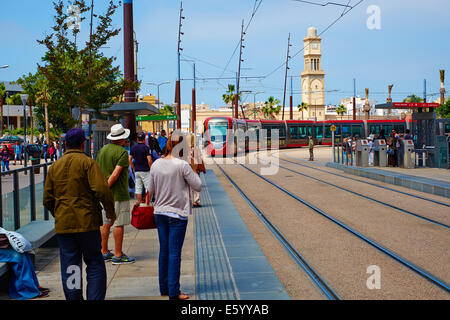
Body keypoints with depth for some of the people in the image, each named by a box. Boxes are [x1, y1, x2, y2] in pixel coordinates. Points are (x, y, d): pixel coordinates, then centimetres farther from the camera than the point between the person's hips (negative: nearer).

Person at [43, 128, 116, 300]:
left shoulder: (55, 166, 10)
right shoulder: (88, 162, -6)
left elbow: (47, 199, 12)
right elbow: (102, 190, -17)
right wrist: (110, 211, -4)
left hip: (62, 226, 4)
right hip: (87, 222, -4)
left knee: (69, 267, 8)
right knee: (95, 264, 6)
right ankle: (95, 297, 1)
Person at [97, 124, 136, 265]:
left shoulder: (102, 150, 9)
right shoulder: (122, 152, -14)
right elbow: (115, 174, -21)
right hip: (118, 193, -8)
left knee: (107, 223, 15)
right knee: (119, 224, -2)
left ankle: (104, 252, 22)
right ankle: (118, 255, 2)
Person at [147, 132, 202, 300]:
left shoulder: (156, 165, 1)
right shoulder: (182, 165, -15)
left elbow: (151, 190, 9)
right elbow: (198, 186, -9)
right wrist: (193, 172, 4)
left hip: (160, 212, 6)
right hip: (177, 214, -5)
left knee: (163, 251, 14)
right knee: (175, 253, -1)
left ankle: (163, 287, 22)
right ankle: (173, 292, 2)